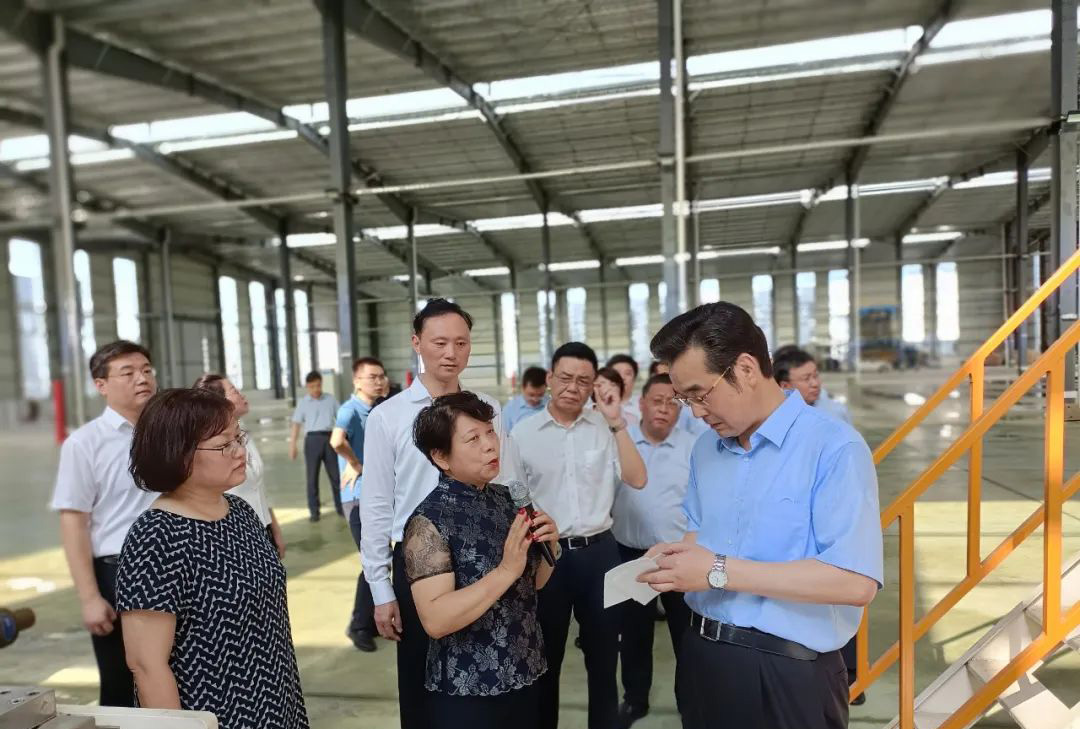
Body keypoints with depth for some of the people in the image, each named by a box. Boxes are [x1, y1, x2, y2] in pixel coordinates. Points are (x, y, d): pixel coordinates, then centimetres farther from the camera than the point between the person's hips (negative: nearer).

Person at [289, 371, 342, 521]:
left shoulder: (330, 399, 9)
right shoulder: (303, 403, 5)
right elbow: (296, 424, 2)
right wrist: (292, 445, -4)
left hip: (329, 438, 1)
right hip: (313, 439, -1)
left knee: (336, 475, 4)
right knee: (312, 477, 2)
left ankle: (340, 507, 14)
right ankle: (314, 510, 10)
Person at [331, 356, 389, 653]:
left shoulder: (377, 411, 9)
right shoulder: (350, 409, -16)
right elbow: (336, 441, -36)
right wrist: (356, 465, -21)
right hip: (359, 497, -8)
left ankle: (373, 621, 29)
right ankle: (359, 625, 12)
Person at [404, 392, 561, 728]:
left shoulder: (504, 497, -1)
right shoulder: (430, 520, -19)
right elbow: (435, 620, -25)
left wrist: (549, 547, -9)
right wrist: (506, 570, -27)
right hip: (467, 692, -6)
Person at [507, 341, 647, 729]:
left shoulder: (605, 427, -1)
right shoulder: (524, 432, -3)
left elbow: (637, 479, -10)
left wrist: (616, 421, -15)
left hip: (599, 551, 1)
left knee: (603, 657, 16)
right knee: (545, 659, 16)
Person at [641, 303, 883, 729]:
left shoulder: (834, 448, -17)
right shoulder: (705, 448, 8)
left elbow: (856, 582, -23)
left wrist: (720, 572, -23)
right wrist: (680, 554, -4)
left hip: (787, 673, -6)